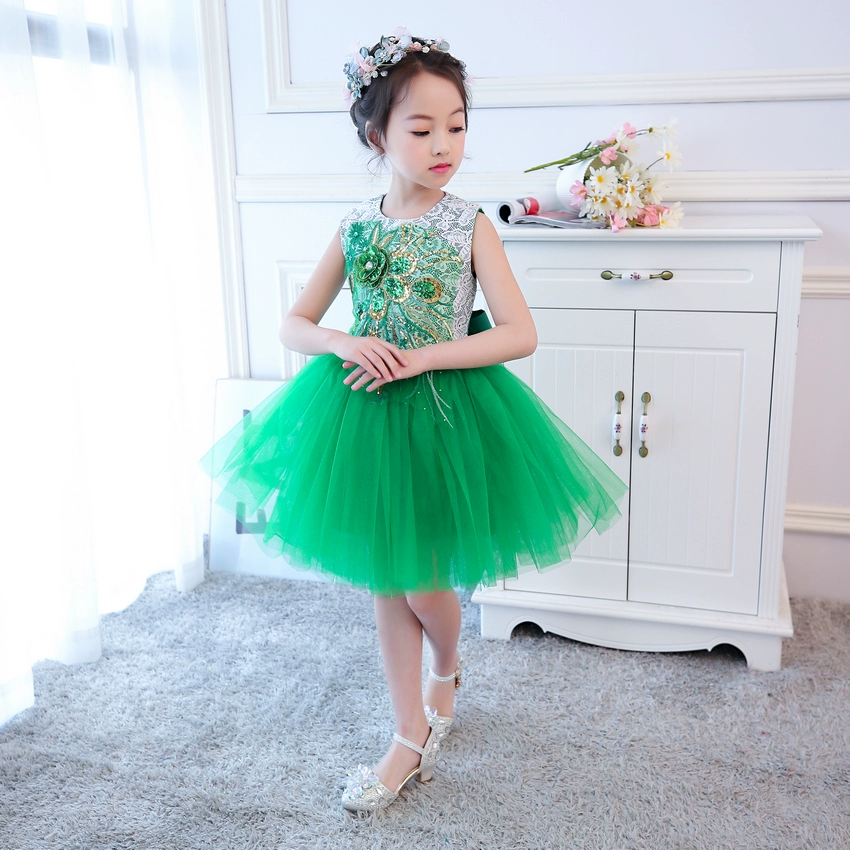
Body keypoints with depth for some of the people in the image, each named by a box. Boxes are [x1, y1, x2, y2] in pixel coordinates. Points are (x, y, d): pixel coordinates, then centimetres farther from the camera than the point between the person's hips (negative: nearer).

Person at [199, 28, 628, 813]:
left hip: (443, 412, -3)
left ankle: (446, 672, 41)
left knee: (421, 583, 3)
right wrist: (343, 345, -16)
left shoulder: (470, 226, -7)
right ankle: (412, 737, 28)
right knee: (385, 583, 10)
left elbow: (520, 334, -13)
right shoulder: (355, 228, 0)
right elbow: (294, 324, 5)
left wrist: (419, 359, -20)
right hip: (364, 411, 3)